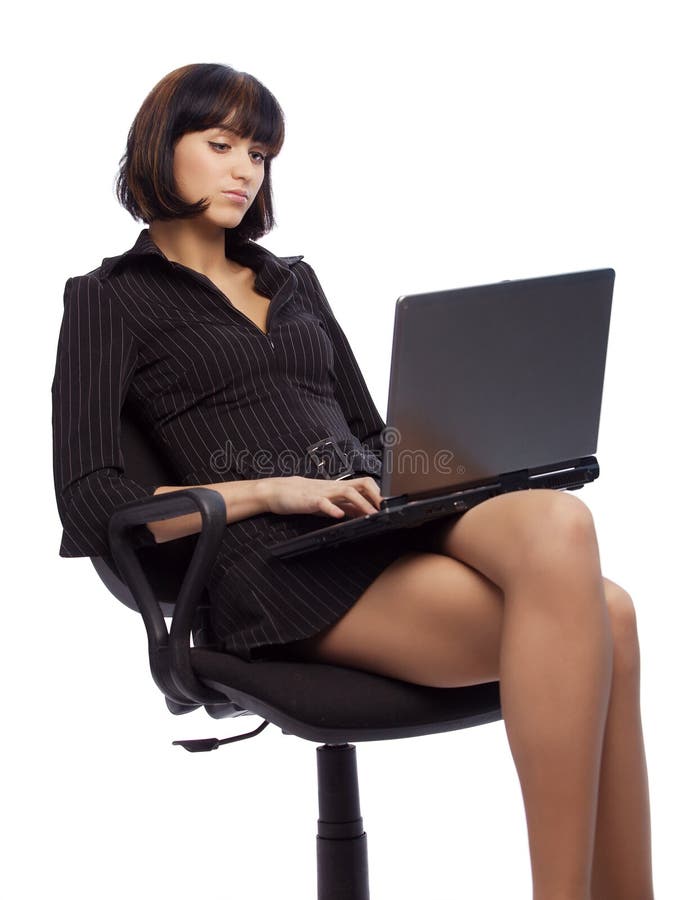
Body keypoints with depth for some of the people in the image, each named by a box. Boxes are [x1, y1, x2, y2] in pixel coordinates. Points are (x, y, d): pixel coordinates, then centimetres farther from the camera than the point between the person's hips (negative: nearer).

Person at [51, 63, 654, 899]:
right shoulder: (109, 298, 9)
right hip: (277, 560, -5)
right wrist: (274, 490, -14)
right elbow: (90, 507, -4)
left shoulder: (293, 279, 27)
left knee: (561, 525, -31)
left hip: (383, 516, 6)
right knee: (593, 622, -29)